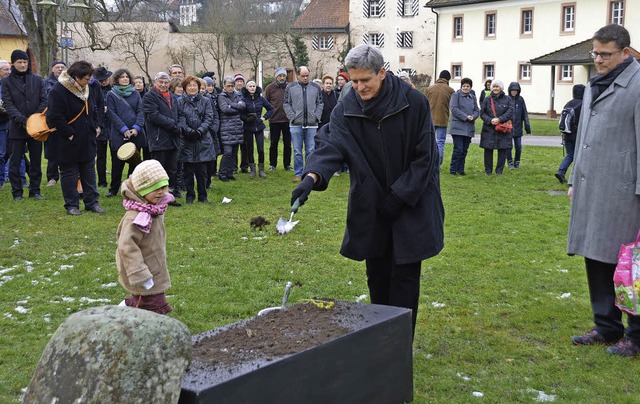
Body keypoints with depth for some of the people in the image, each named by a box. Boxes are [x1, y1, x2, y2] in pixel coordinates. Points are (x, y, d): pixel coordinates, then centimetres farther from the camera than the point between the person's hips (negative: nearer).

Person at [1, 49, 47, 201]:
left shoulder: (38, 80, 7)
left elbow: (44, 100, 2)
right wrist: (22, 120, -19)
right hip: (17, 128, -1)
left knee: (36, 161, 7)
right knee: (15, 161, 3)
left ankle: (35, 190, 17)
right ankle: (17, 192, 11)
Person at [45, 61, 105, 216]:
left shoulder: (88, 90, 7)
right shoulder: (58, 91, -17)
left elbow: (93, 112, 18)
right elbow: (55, 117, -22)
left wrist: (93, 130, 6)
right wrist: (70, 134, -20)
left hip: (87, 140, 7)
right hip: (67, 142, -7)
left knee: (89, 171, 12)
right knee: (69, 172, 4)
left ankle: (92, 201, 21)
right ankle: (71, 205, 12)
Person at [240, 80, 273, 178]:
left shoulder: (260, 99, 3)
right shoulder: (243, 99, -7)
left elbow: (271, 109, 15)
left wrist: (264, 117, 5)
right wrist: (246, 119, -17)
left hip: (259, 127, 1)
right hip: (248, 128, -1)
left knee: (261, 149, -5)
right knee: (250, 149, 6)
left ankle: (261, 169, 7)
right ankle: (252, 169, 18)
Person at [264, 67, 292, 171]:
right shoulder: (270, 88, -1)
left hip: (288, 120, 1)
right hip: (274, 120, -1)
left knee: (287, 143, 8)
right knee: (273, 143, 7)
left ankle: (287, 164, 17)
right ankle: (272, 165, 17)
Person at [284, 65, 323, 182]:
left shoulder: (316, 88, 10)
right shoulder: (290, 87, 5)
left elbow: (320, 103, 12)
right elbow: (286, 104, 4)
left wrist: (317, 117, -1)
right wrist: (292, 117, -6)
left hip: (312, 125, 1)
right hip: (296, 125, -1)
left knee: (311, 151, 2)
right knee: (297, 151, 2)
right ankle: (298, 174, 10)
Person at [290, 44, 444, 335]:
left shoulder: (414, 103, -13)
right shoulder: (347, 110, -7)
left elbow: (425, 157, -9)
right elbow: (332, 145, -21)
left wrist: (399, 196, -12)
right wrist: (312, 177, -40)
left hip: (411, 202, -3)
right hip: (370, 207, 3)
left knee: (404, 277, 0)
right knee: (377, 274, 11)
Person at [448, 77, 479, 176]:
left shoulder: (473, 98, 16)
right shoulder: (456, 95, -2)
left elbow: (477, 111, 13)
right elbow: (454, 109, -12)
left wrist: (473, 117, -9)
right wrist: (465, 117, -17)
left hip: (469, 128, 6)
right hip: (458, 127, -6)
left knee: (464, 150, 8)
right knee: (458, 149, -10)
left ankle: (461, 169, 15)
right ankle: (453, 169, -1)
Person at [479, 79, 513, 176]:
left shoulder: (508, 99, 4)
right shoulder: (487, 99, 7)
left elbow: (510, 112, -4)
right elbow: (482, 113, 4)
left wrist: (499, 119, -17)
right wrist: (490, 120, -13)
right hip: (489, 129, 1)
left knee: (502, 150, 2)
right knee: (488, 150, 0)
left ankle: (499, 170, 12)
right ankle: (488, 170, 11)